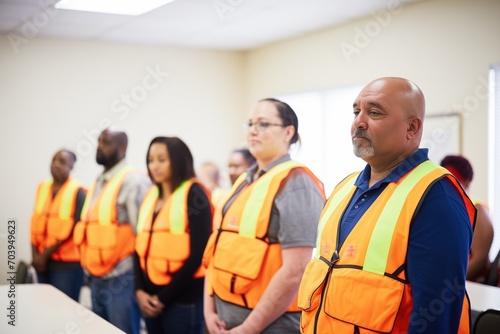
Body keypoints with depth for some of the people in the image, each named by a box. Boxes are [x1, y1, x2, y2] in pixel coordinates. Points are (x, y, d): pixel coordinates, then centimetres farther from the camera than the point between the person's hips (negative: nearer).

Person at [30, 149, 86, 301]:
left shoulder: (77, 191, -9)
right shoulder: (43, 188, 9)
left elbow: (72, 229, -12)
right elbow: (36, 224, 9)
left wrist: (45, 254, -11)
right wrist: (35, 254, -1)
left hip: (67, 264, -6)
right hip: (43, 261, 6)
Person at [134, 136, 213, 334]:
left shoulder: (194, 195, -8)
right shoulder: (150, 196, 12)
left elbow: (198, 253, -13)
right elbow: (141, 247, 11)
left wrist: (163, 297, -11)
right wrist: (139, 290, -3)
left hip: (183, 299, -6)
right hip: (150, 298, 6)